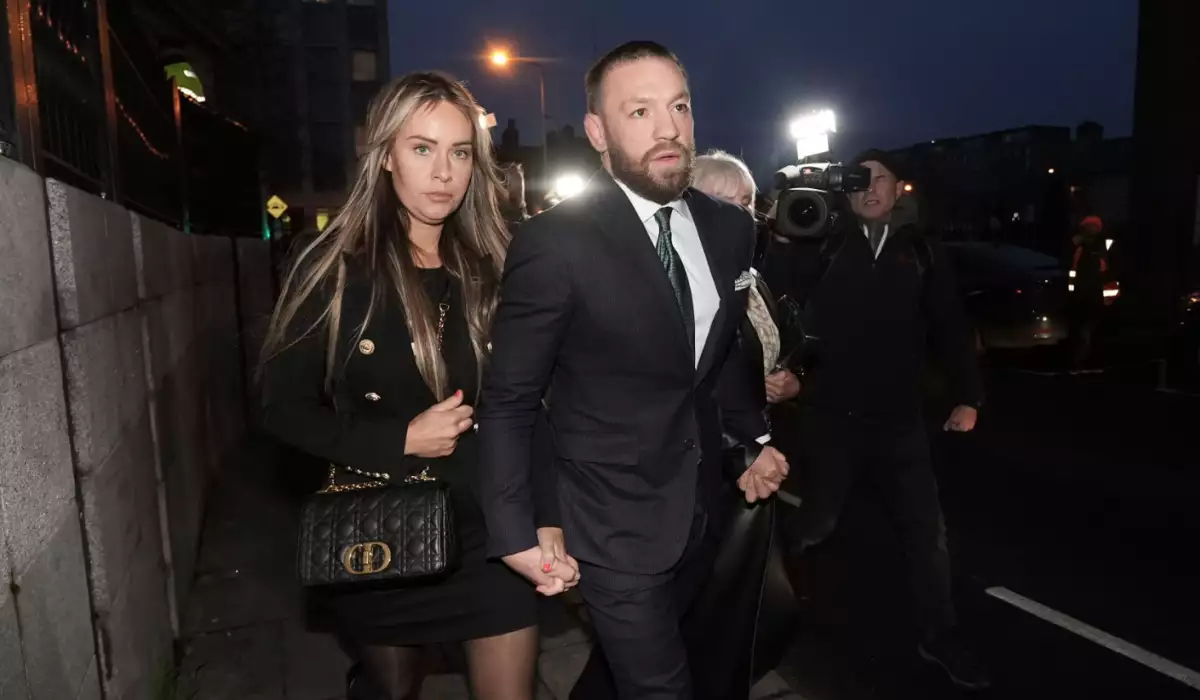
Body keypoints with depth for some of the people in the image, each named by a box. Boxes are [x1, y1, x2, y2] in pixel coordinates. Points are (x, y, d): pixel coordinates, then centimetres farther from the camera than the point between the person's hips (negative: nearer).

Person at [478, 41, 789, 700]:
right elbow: (508, 402, -14)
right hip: (614, 526, -6)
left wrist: (750, 440, 5)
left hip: (701, 512, 6)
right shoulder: (554, 244, -20)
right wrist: (515, 533, -12)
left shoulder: (731, 227, -1)